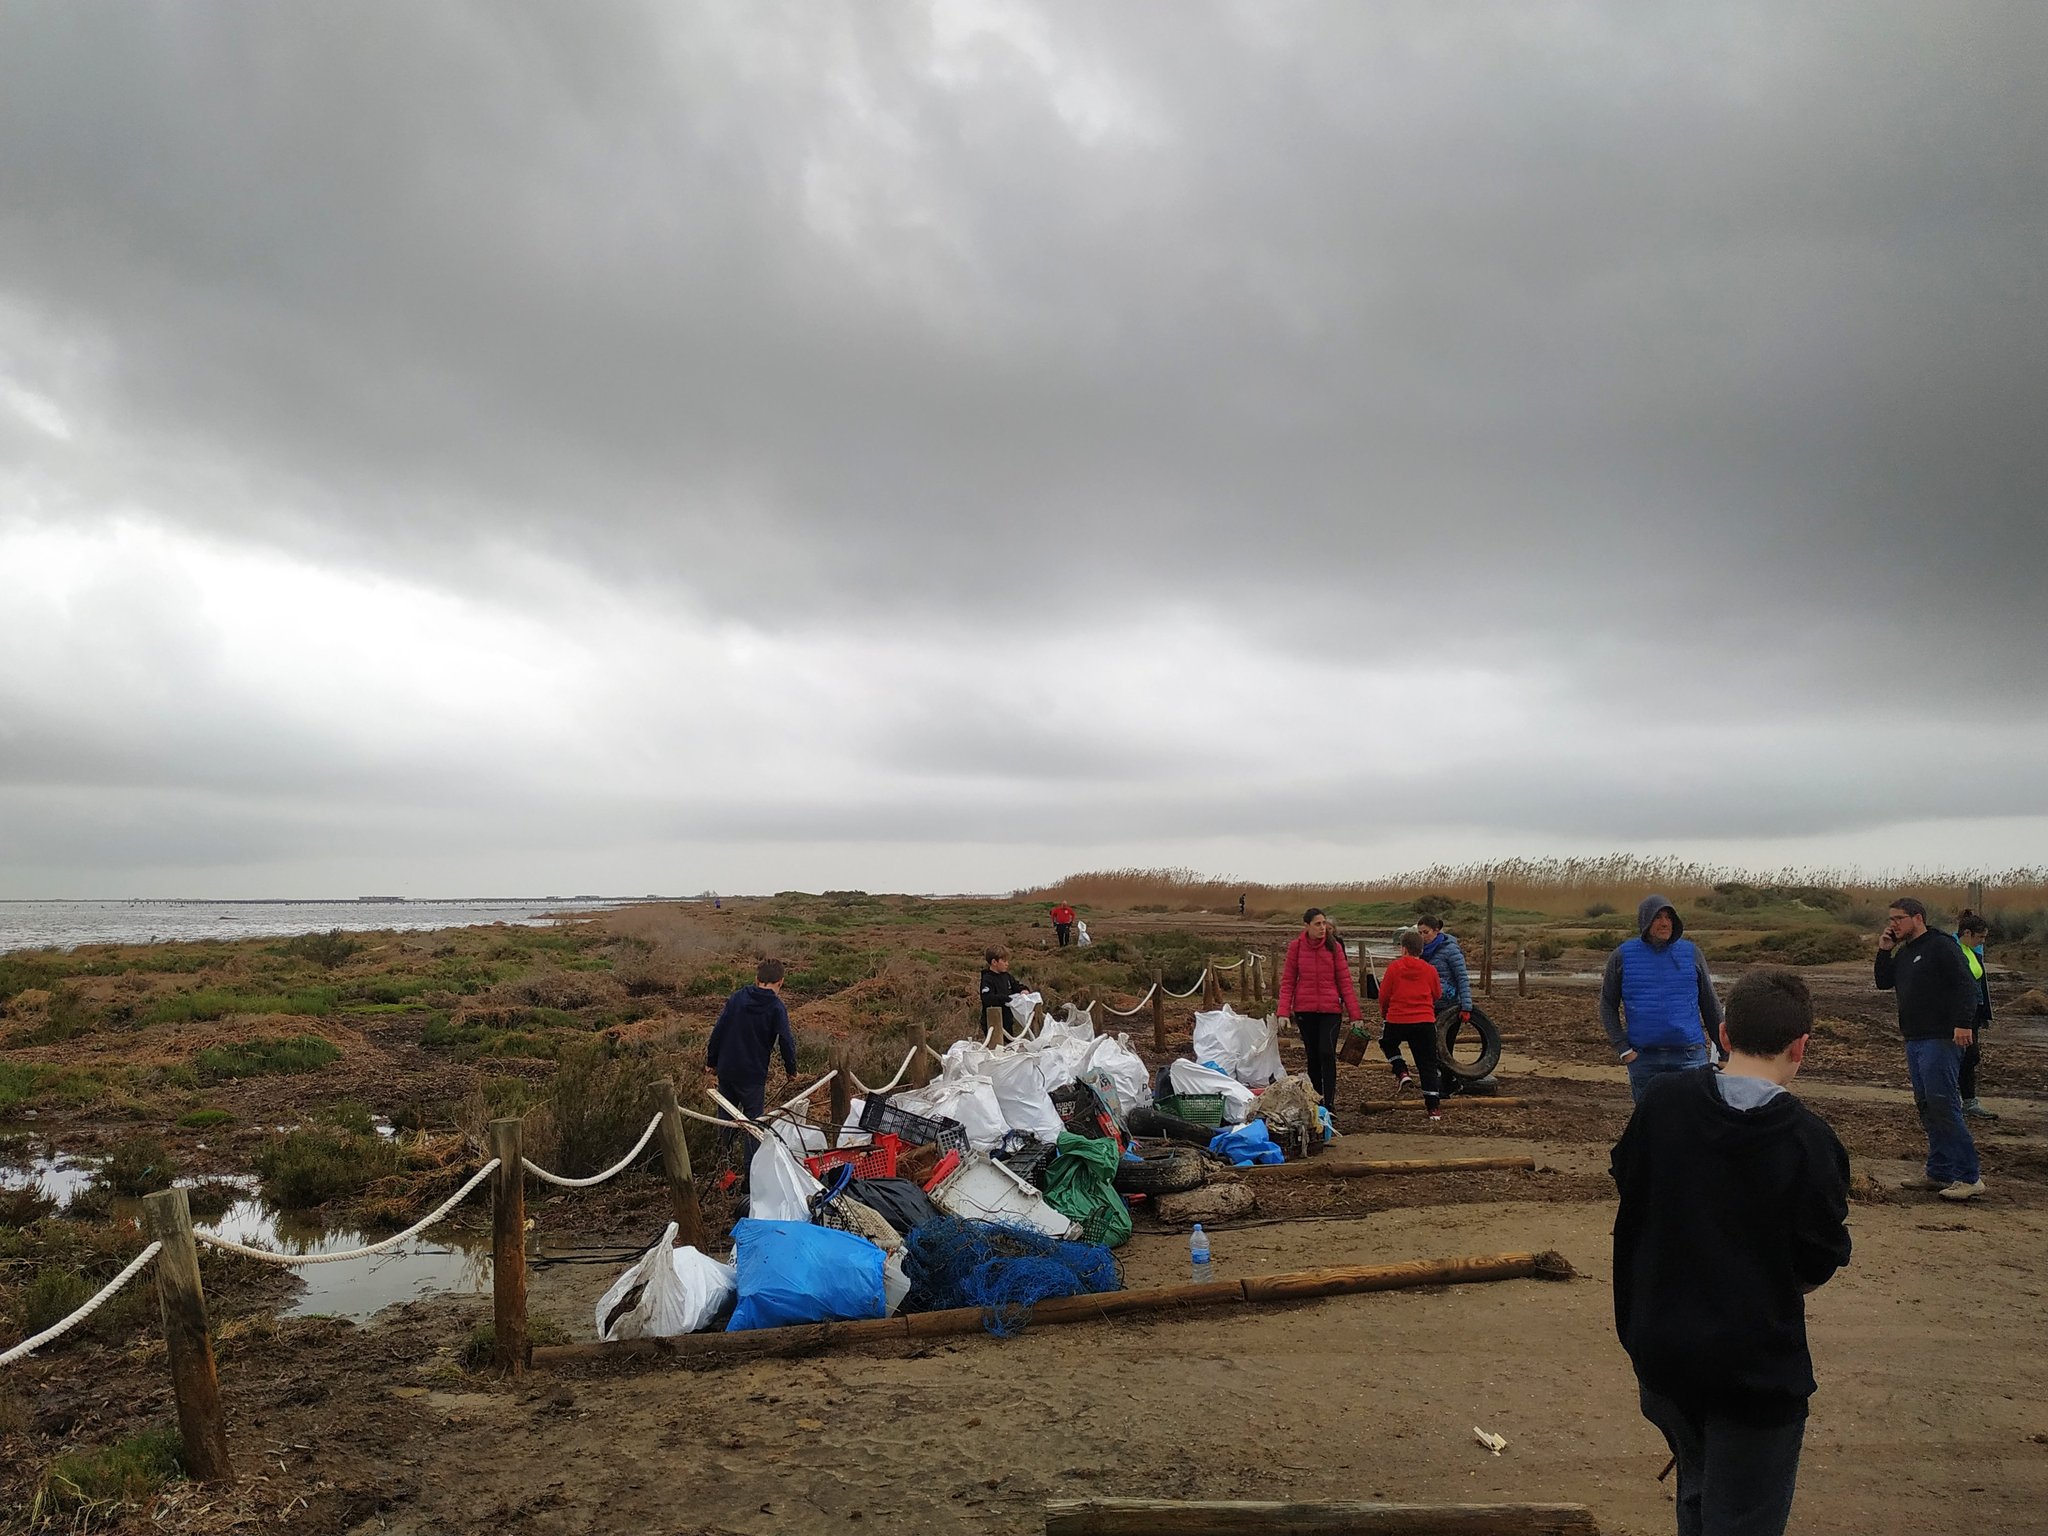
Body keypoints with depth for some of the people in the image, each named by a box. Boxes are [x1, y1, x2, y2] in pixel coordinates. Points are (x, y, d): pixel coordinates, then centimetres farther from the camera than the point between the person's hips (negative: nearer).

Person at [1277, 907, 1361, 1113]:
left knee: (1327, 1053, -14)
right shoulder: (1296, 947, 0)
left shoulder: (1333, 948, -1)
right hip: (1305, 1009, 1)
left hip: (1330, 1010, -1)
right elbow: (1287, 981, 2)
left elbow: (1345, 981, 0)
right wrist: (1284, 1011, -7)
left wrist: (1354, 1014, -3)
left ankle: (1329, 1103, -10)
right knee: (1313, 1056, 10)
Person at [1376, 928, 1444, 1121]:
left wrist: (1384, 1012, 21)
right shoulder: (1430, 970, 2)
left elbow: (1384, 995, 2)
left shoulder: (1394, 967, -4)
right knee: (1428, 1065, 9)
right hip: (1425, 1021, 2)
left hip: (1397, 1020, -2)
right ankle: (1433, 1107, 7)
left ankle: (1401, 1073, 7)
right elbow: (1437, 995, 14)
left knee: (1387, 1043, 29)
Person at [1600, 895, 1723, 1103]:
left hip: (1690, 1055, 0)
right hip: (1643, 1057, 0)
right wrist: (1622, 1049, -4)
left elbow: (1710, 1005, 11)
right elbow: (1608, 1006, 5)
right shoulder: (1622, 956, 2)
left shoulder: (1691, 952, 5)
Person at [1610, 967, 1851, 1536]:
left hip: (1660, 1345, 4)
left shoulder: (1661, 1100, -9)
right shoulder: (1808, 1141, -18)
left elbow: (1624, 1177, 7)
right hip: (1755, 1363, -4)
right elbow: (1817, 1268, -11)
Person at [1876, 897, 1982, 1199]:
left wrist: (1963, 1023, -26)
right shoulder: (1903, 953, 18)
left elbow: (1966, 986, -16)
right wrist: (1884, 951, 8)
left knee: (1943, 1105, -12)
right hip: (1914, 1040, 9)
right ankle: (1940, 1173, 16)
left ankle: (1970, 1177, -7)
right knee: (1926, 1107, 11)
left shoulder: (1941, 946, -9)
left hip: (1941, 1040, -9)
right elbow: (1883, 983, 18)